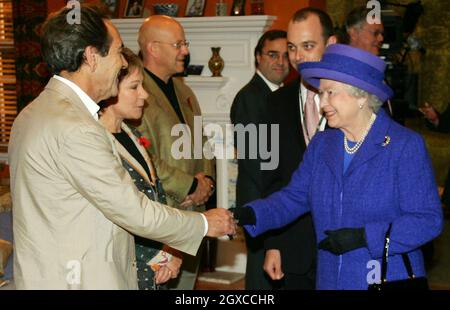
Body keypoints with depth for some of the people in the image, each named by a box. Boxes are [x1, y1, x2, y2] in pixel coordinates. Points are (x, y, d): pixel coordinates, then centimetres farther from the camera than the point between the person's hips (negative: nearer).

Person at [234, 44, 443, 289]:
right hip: (329, 279, 5)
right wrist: (252, 216, -14)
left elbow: (429, 220, -15)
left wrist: (364, 237, -22)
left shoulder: (406, 145, -11)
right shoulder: (321, 144, 6)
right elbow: (295, 196, 4)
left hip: (390, 278, -5)